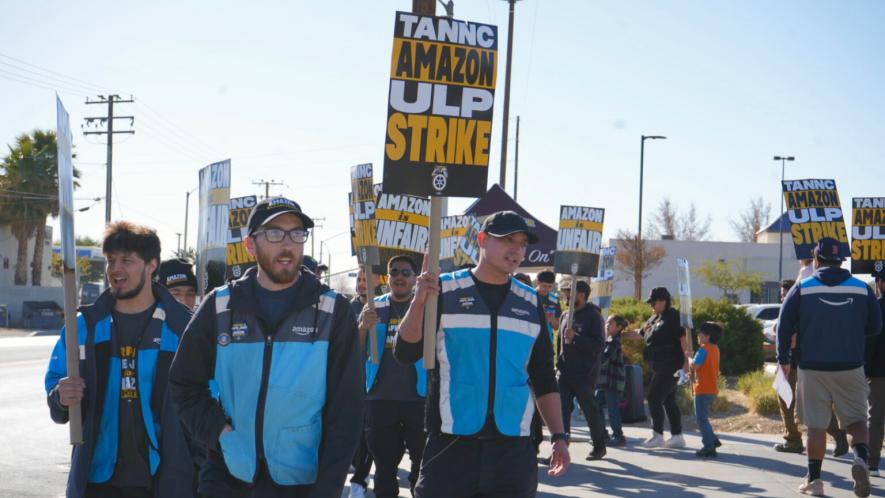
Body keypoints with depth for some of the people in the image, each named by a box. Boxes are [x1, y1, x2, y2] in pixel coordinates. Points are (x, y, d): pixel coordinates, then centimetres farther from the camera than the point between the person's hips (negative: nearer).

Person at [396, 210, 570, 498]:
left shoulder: (530, 303, 11)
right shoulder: (444, 290, 2)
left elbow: (543, 377, 16)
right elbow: (405, 353, -3)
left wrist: (559, 436, 8)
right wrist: (419, 301, -16)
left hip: (513, 449, 3)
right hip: (450, 444, -3)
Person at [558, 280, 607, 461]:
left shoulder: (593, 316, -7)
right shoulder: (566, 315, 15)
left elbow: (599, 345, -16)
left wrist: (575, 338, -24)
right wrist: (559, 362, 17)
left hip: (585, 373, -6)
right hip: (565, 371, 6)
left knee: (590, 409, 5)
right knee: (561, 409, -5)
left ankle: (599, 447, 21)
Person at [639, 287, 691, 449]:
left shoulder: (674, 316, -11)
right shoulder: (655, 319, 17)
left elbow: (683, 338, -18)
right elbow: (641, 334, 27)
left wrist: (686, 361, -24)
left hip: (671, 366, -9)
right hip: (661, 367, 9)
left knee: (654, 397, -11)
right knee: (668, 400, 11)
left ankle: (657, 435, -8)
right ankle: (677, 436, 16)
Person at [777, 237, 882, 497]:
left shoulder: (802, 288, -4)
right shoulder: (862, 289, -1)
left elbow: (784, 326, -1)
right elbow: (875, 327, 6)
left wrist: (784, 359, 11)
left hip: (813, 368, -1)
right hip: (851, 368, 1)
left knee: (816, 425, 7)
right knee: (856, 420, 10)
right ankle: (861, 458, -18)